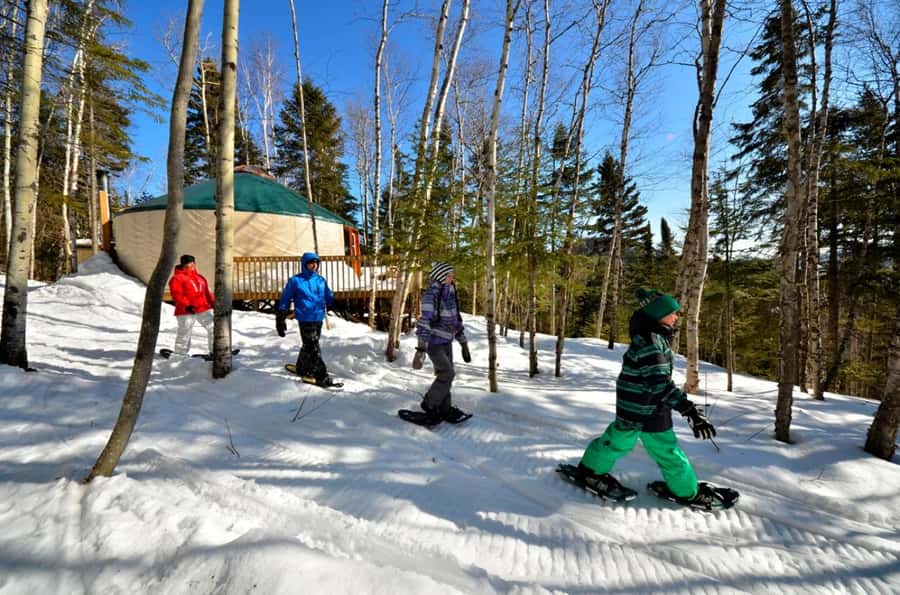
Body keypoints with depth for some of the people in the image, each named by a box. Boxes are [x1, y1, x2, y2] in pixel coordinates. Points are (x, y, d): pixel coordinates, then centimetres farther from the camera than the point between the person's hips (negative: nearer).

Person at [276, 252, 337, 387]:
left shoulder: (321, 280, 10)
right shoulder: (295, 280, -2)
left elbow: (329, 297, 11)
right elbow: (285, 300, 2)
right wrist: (280, 319, 1)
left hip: (318, 318, 5)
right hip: (305, 319, -5)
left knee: (309, 346, 17)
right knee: (313, 348, -7)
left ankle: (302, 369, 35)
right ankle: (322, 377, -5)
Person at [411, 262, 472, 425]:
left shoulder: (450, 295, 4)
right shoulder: (431, 295, -20)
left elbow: (456, 320, 13)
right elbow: (425, 321, -27)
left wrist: (464, 344, 15)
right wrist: (421, 349, -33)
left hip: (447, 342, 7)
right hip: (433, 342, -7)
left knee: (445, 375, 9)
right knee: (447, 374, -11)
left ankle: (444, 409, 24)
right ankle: (429, 405, 8)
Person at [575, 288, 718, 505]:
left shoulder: (654, 337, 7)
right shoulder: (650, 341, -25)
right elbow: (659, 382, -31)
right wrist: (689, 410, -33)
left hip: (631, 406, 10)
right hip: (647, 411, -10)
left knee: (619, 439, 22)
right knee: (668, 451, 10)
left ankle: (591, 469, 35)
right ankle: (688, 492, 30)